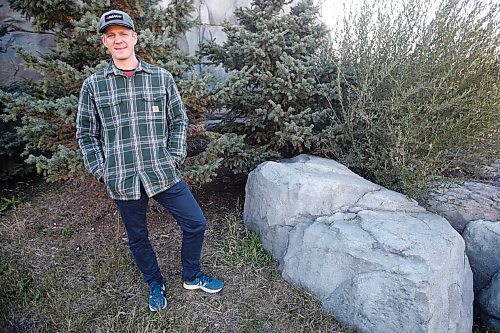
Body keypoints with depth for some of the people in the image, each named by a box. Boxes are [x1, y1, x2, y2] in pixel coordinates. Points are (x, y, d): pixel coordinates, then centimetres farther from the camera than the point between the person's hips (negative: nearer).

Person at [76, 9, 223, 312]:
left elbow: (179, 120, 6)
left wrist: (175, 158, -3)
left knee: (196, 223, 4)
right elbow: (87, 134, 7)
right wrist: (101, 171, -2)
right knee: (138, 238, 15)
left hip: (163, 173, 0)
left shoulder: (162, 77, 2)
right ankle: (155, 284, 42)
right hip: (123, 180, 1)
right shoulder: (93, 85, 2)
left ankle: (192, 276, 32)